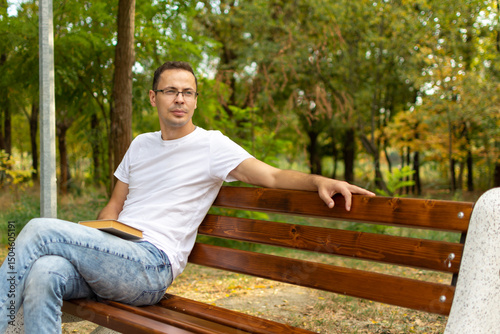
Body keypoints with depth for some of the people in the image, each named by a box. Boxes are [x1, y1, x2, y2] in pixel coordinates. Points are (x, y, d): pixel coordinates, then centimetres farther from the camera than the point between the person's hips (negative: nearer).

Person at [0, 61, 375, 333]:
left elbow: (271, 175, -10)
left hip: (153, 266, -6)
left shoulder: (211, 145, 1)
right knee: (44, 274, -27)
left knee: (41, 230, -23)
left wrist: (318, 180, -30)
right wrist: (90, 250, 6)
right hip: (112, 261, 6)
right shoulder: (141, 145, 21)